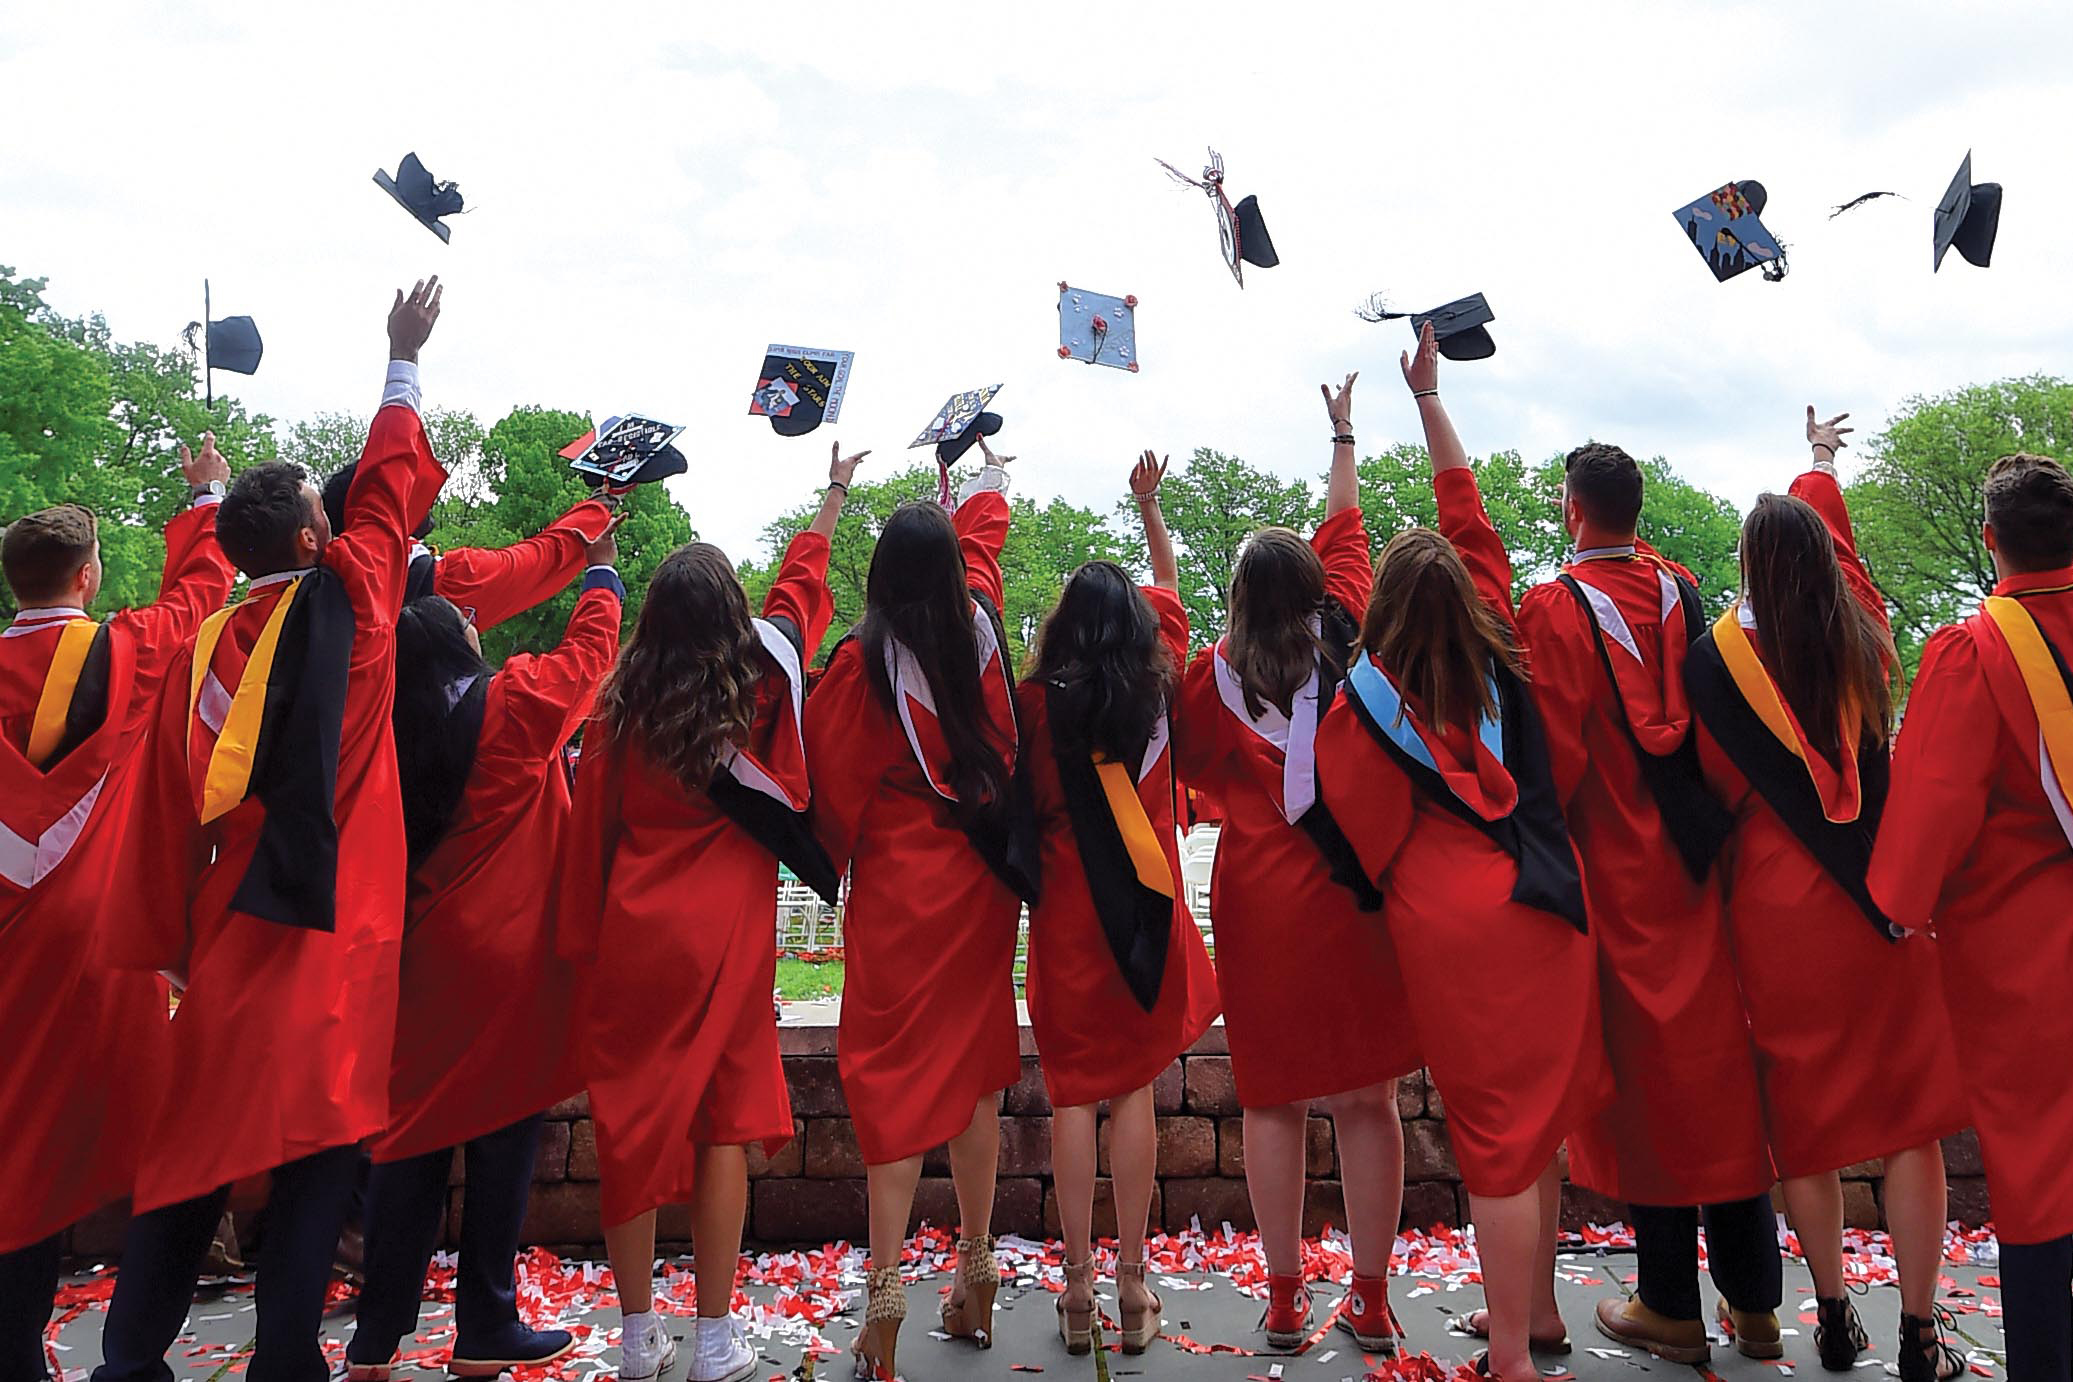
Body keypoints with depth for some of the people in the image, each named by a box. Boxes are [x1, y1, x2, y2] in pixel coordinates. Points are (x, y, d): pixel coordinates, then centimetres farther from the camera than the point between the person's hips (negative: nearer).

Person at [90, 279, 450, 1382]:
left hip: (227, 930, 5)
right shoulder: (345, 599, -6)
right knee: (315, 1147, 1)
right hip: (333, 933, -5)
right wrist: (402, 359, 21)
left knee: (194, 1143, 16)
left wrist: (169, 941, 14)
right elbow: (389, 489, 10)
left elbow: (166, 809, 7)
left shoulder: (203, 644, 6)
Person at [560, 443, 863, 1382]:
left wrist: (582, 942, 12)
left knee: (634, 1119, 10)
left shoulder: (622, 707, -2)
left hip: (631, 930, 2)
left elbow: (590, 830, 3)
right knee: (724, 1122, 7)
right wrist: (835, 494, 29)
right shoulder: (758, 685, -4)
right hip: (726, 935, -1)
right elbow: (799, 584, 13)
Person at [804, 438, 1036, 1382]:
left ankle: (883, 1303, 3)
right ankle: (975, 1276, 28)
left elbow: (830, 785, -7)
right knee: (975, 1073, 15)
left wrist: (835, 857, 13)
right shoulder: (980, 630, -2)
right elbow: (983, 527, 19)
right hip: (985, 881, 5)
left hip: (898, 892, -4)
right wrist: (988, 469, 39)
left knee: (896, 1082, 1)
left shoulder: (861, 665, -14)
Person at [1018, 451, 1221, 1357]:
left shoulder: (1035, 702, -9)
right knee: (1134, 1090, 9)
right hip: (1147, 908, 2)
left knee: (1073, 1093, 7)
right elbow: (1170, 589, 14)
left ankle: (1078, 1285, 13)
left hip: (1066, 914, -2)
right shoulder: (1159, 687, 0)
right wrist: (1149, 504, 28)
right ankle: (1133, 1285, 15)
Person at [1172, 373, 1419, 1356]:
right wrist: (1343, 434, 30)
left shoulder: (1216, 672, -4)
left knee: (1274, 1100, 8)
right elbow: (1345, 535, 17)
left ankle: (1285, 1296, 17)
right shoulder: (1345, 638, 1)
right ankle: (1371, 1297, 17)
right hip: (1355, 891, 1)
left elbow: (1200, 773, 9)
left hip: (1260, 896, -1)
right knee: (1368, 1097, 9)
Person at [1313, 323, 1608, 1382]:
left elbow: (1362, 836, -6)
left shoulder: (1368, 706, -9)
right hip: (1546, 906, 6)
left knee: (1496, 1139, 2)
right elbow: (1467, 514, 13)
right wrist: (1430, 399, 20)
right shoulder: (1499, 649, 4)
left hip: (1452, 927, -6)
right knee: (1538, 1119, 18)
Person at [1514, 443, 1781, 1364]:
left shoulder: (1553, 609, -14)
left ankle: (1671, 1308, 16)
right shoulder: (1681, 590, 3)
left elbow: (1556, 754, -16)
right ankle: (1754, 1301, 25)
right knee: (1718, 1064, 14)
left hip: (1616, 873, -5)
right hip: (1697, 863, 5)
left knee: (1643, 1074, 5)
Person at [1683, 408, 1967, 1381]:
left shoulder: (1717, 657, -9)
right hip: (1884, 895, 2)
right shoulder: (1862, 638, 2)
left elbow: (1716, 788, -4)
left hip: (1775, 904, -2)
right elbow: (1832, 536, 21)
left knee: (1807, 1117, 11)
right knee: (1907, 1116, 9)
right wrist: (1820, 463, 39)